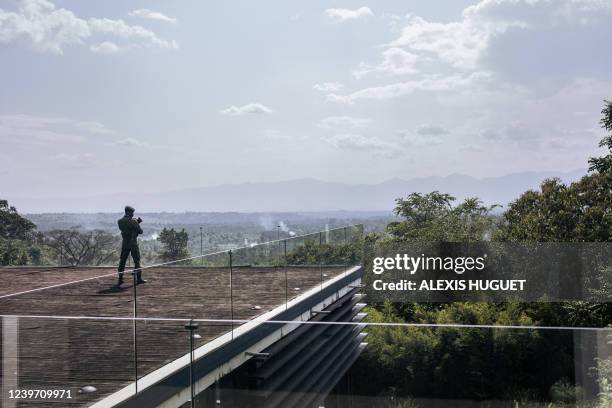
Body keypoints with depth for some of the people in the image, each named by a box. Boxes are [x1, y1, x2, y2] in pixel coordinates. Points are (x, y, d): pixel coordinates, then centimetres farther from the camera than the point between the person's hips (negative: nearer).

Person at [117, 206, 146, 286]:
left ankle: (120, 279, 9)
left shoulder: (120, 222, 3)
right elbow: (140, 231, -7)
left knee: (122, 261, 9)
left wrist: (137, 222, 13)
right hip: (133, 243, -5)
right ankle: (139, 278, 7)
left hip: (124, 243, 5)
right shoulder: (133, 221, -14)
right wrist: (138, 224, 11)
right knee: (137, 261, 5)